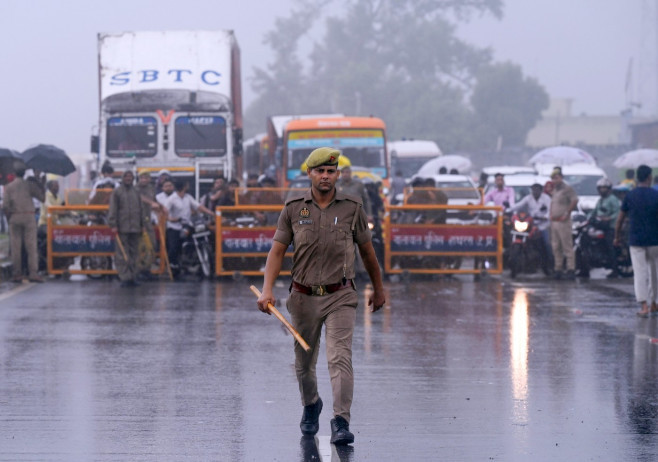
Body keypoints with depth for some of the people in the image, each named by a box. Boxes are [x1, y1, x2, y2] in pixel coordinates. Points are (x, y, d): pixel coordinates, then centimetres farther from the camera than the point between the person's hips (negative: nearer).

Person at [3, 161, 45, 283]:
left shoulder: (9, 187, 2)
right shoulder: (29, 185, -1)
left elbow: (5, 205, -4)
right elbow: (42, 198, -1)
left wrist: (9, 217, 10)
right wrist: (39, 185, 9)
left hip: (14, 218, 1)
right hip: (29, 217, -1)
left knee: (15, 248, 4)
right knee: (31, 247, -2)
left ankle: (17, 275, 0)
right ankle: (33, 273, -11)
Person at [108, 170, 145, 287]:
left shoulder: (136, 192, 15)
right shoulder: (117, 192, 2)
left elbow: (141, 209, 19)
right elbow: (113, 210, -3)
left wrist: (142, 225, 14)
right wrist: (113, 225, -11)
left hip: (135, 228, 4)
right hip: (122, 228, -4)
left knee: (134, 253, 6)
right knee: (122, 254, -7)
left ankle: (133, 277, 12)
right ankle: (125, 278, -7)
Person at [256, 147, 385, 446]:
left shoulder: (352, 208, 0)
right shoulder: (293, 209, 1)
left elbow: (367, 252, 11)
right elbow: (277, 251, 1)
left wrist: (378, 289, 21)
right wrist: (267, 290, -12)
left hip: (340, 297, -2)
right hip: (304, 297, 2)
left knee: (340, 358, -16)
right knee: (304, 362, 15)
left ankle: (341, 423, -20)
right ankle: (311, 405, 43)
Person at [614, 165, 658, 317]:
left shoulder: (630, 196, -2)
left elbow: (620, 220, 3)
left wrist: (617, 236, 16)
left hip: (635, 240, 0)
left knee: (640, 272, -1)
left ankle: (644, 306, -12)